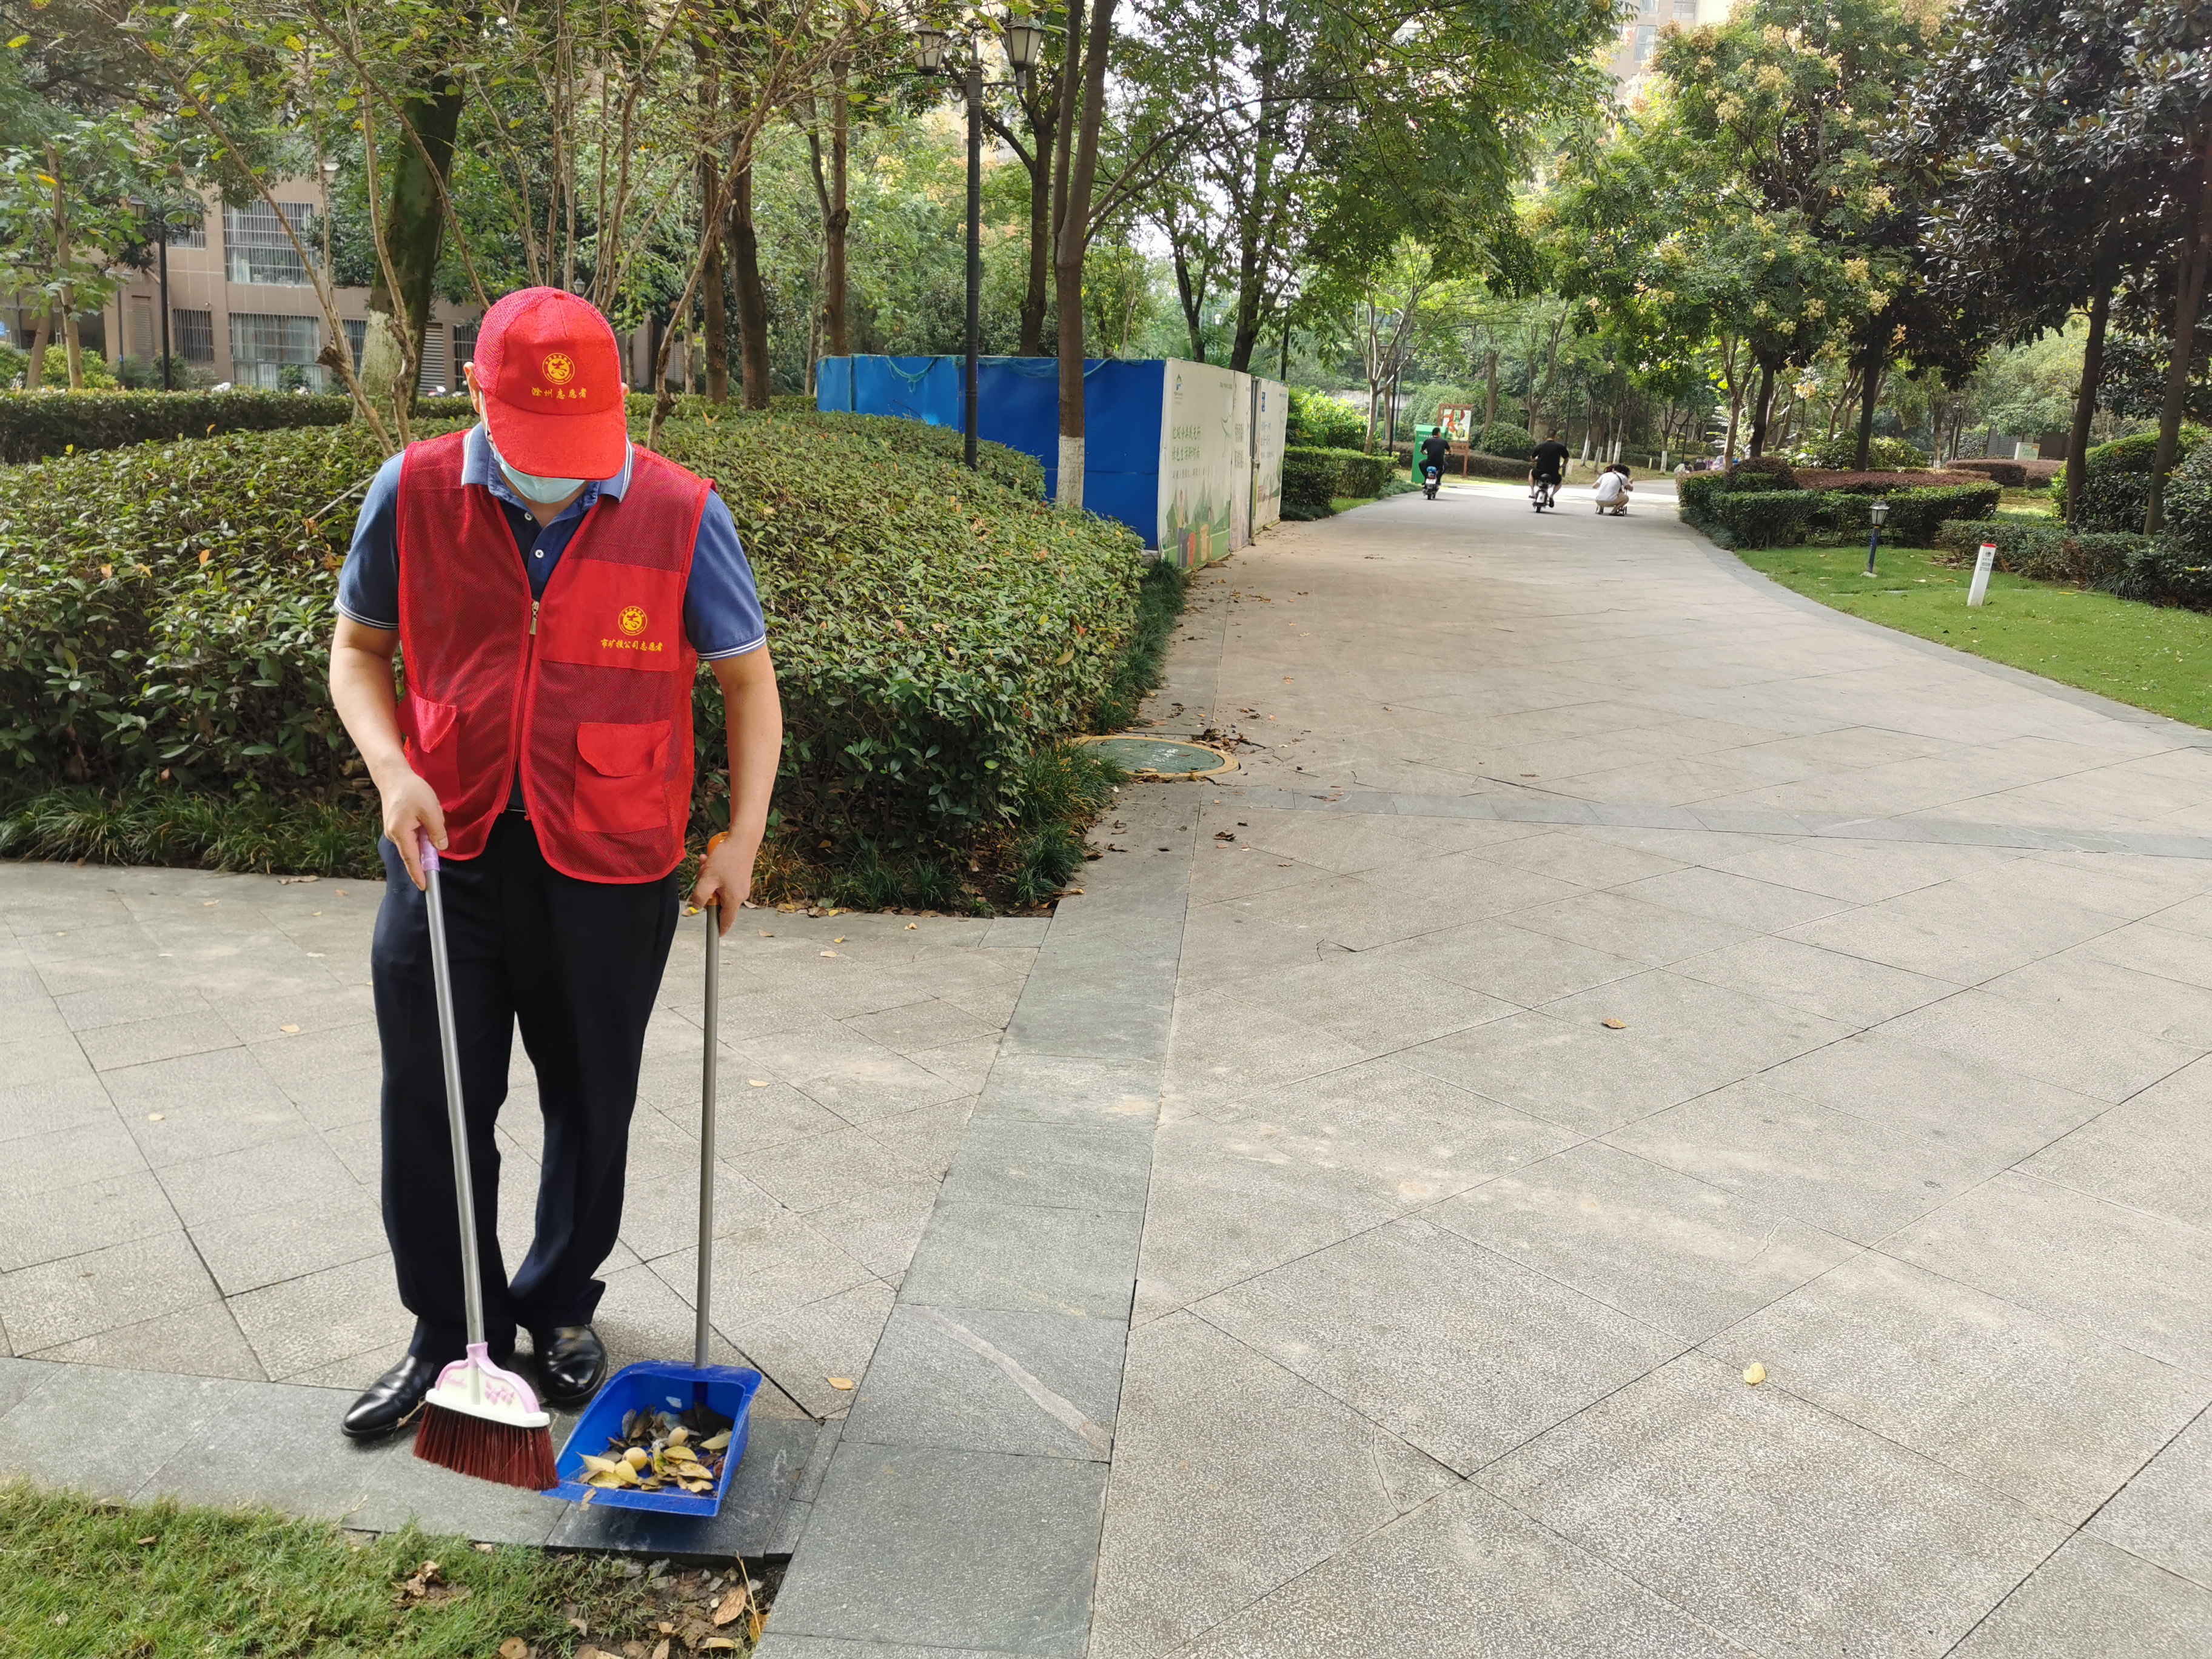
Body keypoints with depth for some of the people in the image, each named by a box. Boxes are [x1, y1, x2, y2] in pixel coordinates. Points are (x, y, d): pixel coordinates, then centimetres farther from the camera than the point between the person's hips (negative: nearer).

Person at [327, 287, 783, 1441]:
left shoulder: (680, 513, -10)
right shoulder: (412, 495, -4)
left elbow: (747, 678, 0)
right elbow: (356, 651, 8)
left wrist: (742, 839, -7)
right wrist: (392, 771, -10)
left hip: (610, 866, -1)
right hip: (447, 851, 2)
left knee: (591, 1099, 13)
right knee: (431, 1103, 8)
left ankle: (561, 1306, 36)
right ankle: (451, 1332, 29)